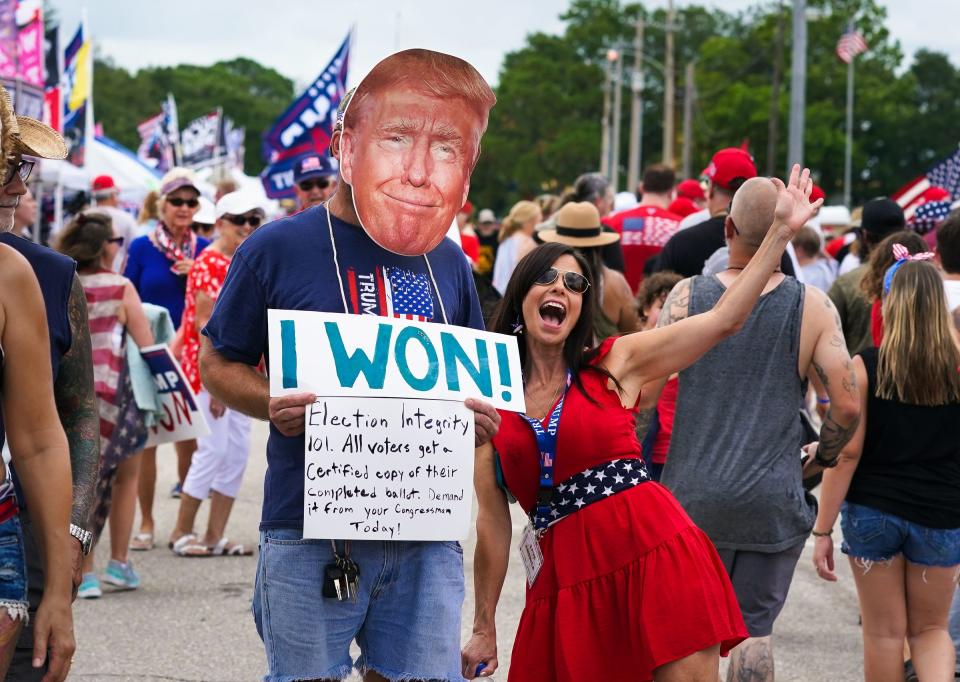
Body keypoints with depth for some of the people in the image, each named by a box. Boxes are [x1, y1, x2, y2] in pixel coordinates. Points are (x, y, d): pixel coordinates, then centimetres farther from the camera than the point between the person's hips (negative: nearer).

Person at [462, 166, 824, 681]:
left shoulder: (615, 364, 7)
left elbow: (725, 319, 2)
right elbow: (492, 521, 12)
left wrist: (782, 230, -1)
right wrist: (484, 628, 11)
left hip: (657, 550, -1)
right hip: (568, 574, 1)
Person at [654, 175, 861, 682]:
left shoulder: (688, 297, -2)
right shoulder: (812, 307, -3)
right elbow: (847, 404, -6)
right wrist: (823, 458, 14)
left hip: (694, 495, 0)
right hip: (774, 503, 0)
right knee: (754, 628, 8)